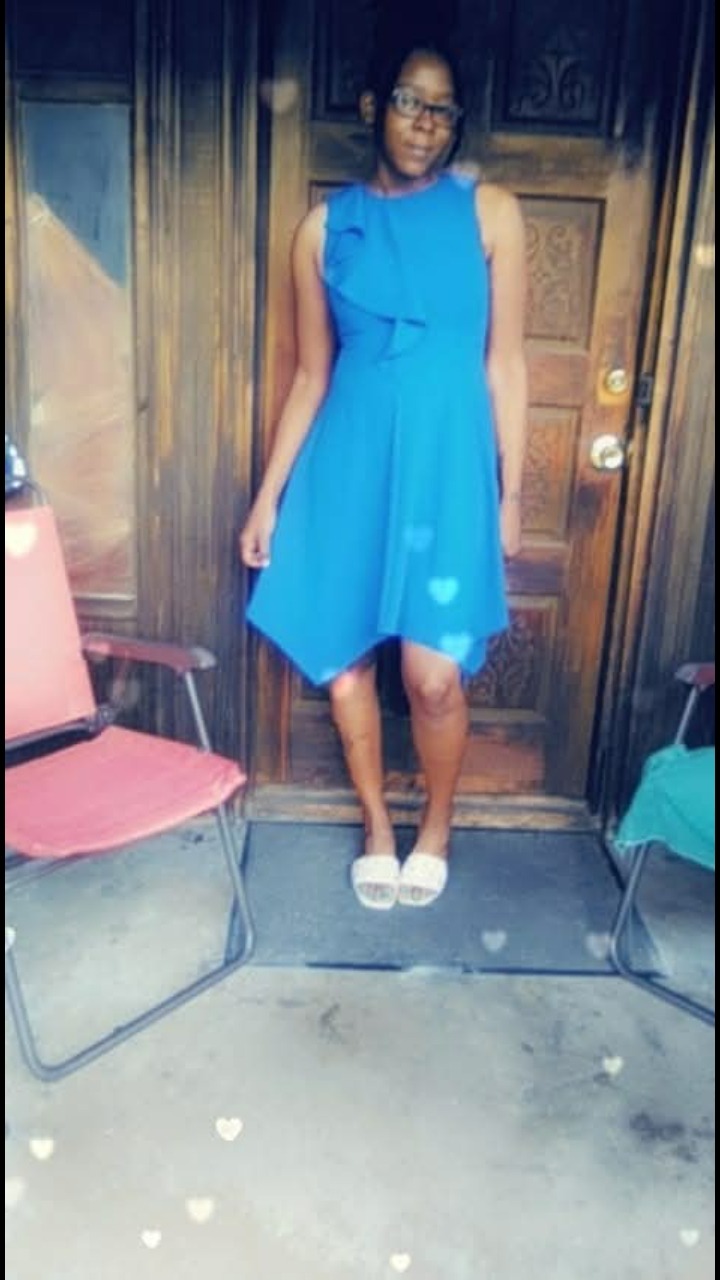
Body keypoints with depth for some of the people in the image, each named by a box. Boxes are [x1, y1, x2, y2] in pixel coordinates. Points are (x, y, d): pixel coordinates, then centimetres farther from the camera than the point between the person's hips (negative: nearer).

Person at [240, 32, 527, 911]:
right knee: (342, 658, 6)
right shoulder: (325, 227, 6)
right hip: (348, 464, 2)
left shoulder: (490, 213, 3)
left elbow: (505, 365, 3)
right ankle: (377, 828, 30)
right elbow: (310, 376, 8)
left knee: (434, 676, -5)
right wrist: (268, 496, 6)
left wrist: (511, 492, 1)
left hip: (447, 466, -2)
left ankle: (436, 828, 25)